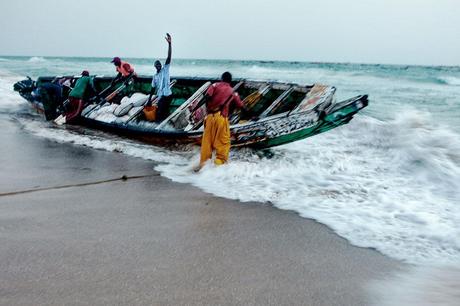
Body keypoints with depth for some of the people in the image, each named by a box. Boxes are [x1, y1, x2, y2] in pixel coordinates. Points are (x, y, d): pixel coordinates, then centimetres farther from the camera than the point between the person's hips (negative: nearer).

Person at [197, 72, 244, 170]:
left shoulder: (215, 85, 8)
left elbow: (207, 96, -9)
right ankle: (220, 162, 1)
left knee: (207, 140, 9)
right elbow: (240, 105, 17)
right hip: (221, 117, -1)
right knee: (223, 141, 7)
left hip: (210, 116, 1)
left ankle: (203, 163, 14)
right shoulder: (232, 92, 14)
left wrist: (208, 108, 5)